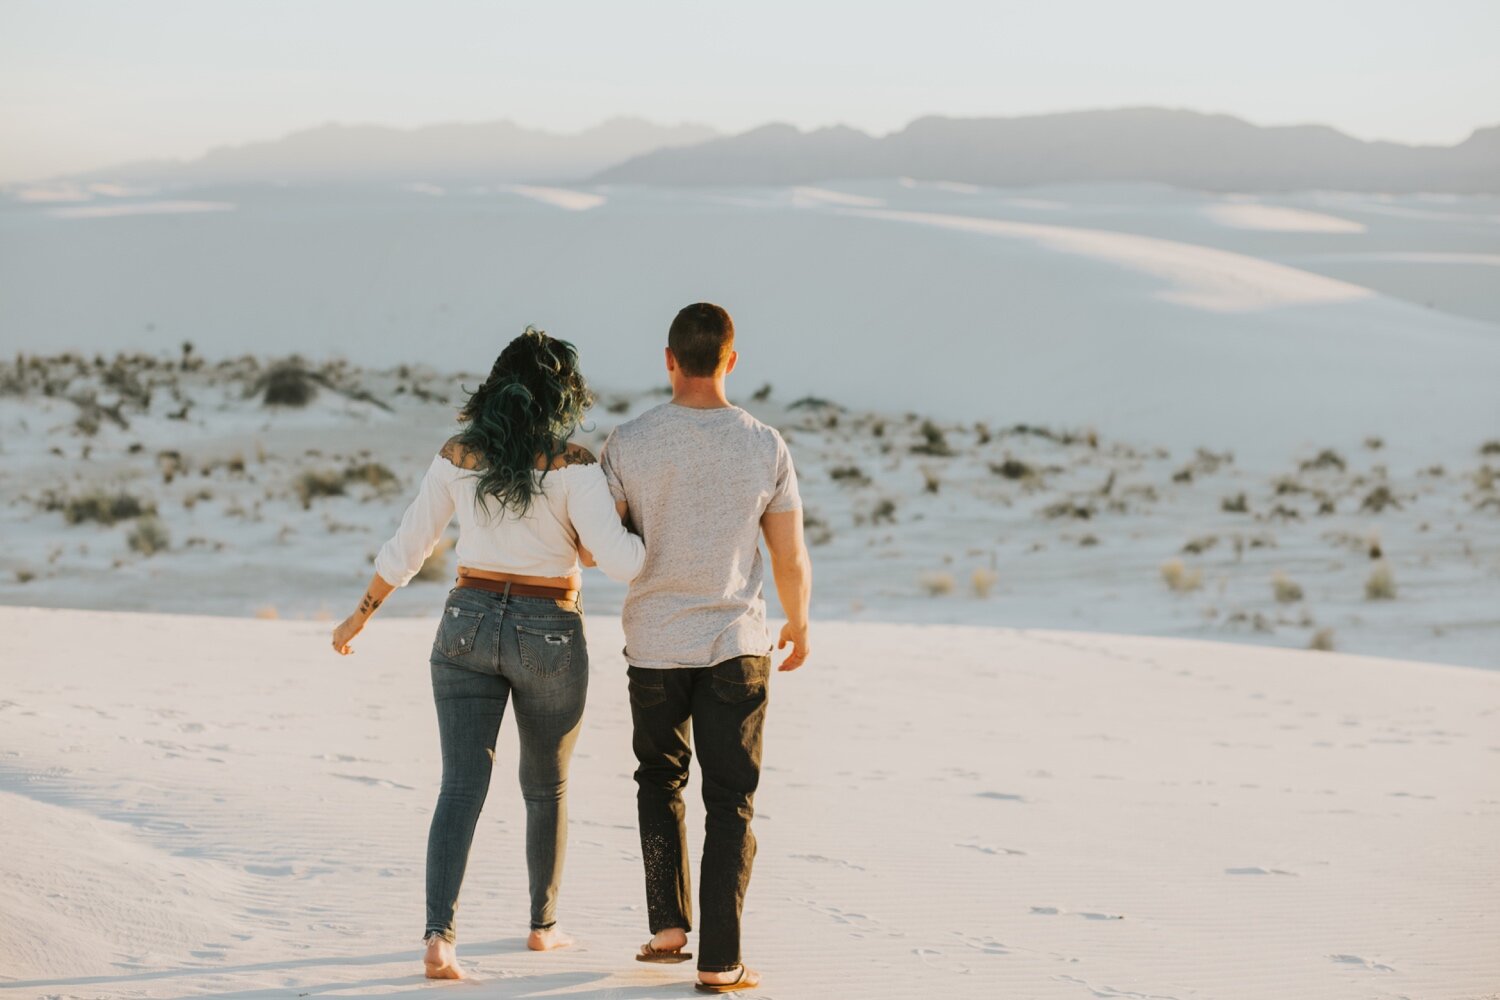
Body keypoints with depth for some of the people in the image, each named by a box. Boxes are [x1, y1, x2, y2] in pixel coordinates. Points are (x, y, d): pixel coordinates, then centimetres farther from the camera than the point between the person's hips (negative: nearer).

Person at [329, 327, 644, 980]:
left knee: (460, 786, -1)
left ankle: (438, 935, -18)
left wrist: (362, 613, 19)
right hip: (548, 634, -2)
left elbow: (406, 547, 6)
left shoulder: (458, 455, -1)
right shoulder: (571, 464, -12)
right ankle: (543, 923, 32)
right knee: (547, 787, 19)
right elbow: (618, 559, -20)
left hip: (469, 623, 2)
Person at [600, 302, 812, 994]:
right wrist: (798, 627, 17)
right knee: (730, 801, 5)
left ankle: (669, 925, 18)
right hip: (736, 645, -1)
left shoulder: (627, 444, -9)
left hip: (655, 645, 1)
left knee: (659, 782, 22)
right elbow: (791, 560, -1)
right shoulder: (766, 447, -6)